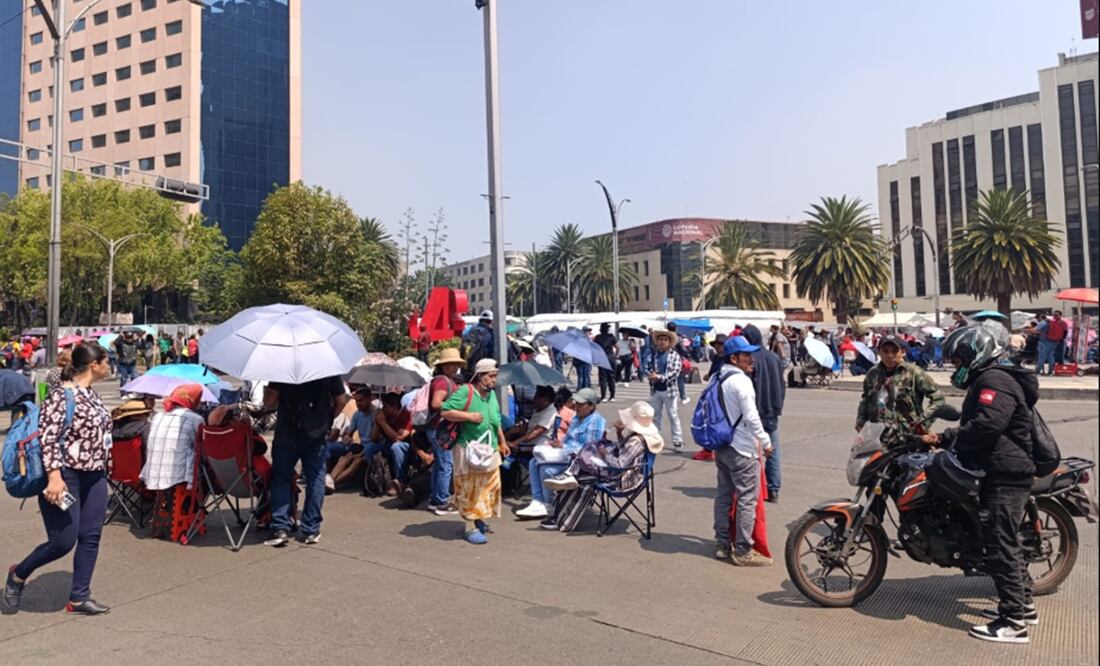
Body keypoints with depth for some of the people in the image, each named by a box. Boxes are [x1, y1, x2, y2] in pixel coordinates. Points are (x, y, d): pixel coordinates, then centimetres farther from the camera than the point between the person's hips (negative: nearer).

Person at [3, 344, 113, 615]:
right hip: (66, 476, -8)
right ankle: (18, 575, 24)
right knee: (63, 541, -3)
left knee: (90, 537, 7)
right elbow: (48, 437, -22)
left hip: (94, 476, 8)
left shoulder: (91, 393, 10)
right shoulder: (62, 395, -16)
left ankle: (79, 597, 17)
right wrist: (54, 476, -28)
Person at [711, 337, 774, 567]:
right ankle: (743, 551, 2)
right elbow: (751, 416, -20)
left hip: (722, 446, 9)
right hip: (742, 450, -9)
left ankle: (722, 545, 22)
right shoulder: (741, 381, -17)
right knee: (747, 499, -2)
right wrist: (765, 442, -9)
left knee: (724, 495, 14)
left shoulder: (717, 379, 10)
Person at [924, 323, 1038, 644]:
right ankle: (1024, 605, 32)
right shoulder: (984, 381, 20)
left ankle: (1014, 623, -3)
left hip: (1004, 477, -11)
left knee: (1000, 545, -8)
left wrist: (947, 441, -16)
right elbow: (970, 425, 23)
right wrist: (942, 438, 9)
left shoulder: (994, 381, -15)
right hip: (1002, 475, 11)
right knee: (1005, 542, 19)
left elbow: (986, 425, -29)